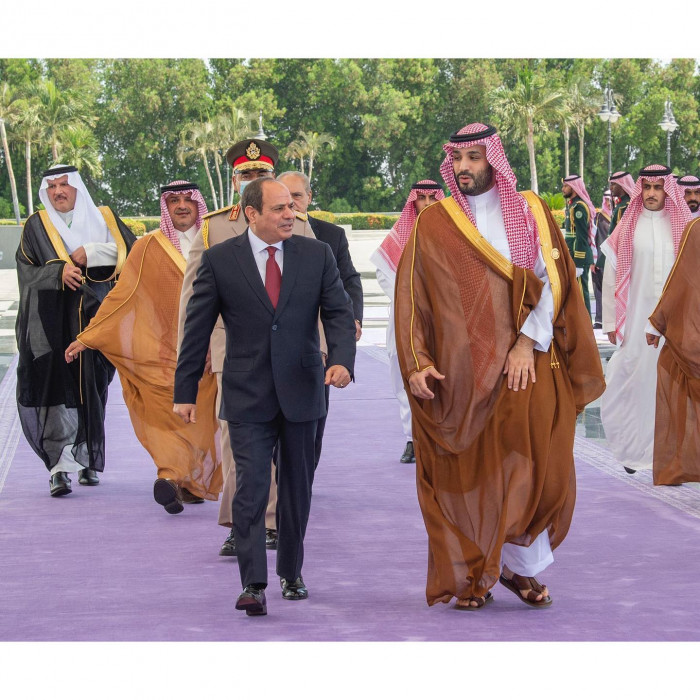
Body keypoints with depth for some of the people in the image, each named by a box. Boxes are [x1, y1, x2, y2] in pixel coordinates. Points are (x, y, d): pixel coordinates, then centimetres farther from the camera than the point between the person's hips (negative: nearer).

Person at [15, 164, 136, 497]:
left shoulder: (104, 219, 12)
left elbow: (132, 252, 0)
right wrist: (59, 272, -15)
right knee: (56, 383, -13)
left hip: (95, 317, 1)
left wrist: (91, 255, -11)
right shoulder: (37, 226, 11)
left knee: (92, 388, 3)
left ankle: (89, 460, 15)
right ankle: (59, 464, -19)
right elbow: (27, 271, 3)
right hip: (52, 322, -1)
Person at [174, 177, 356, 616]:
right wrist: (185, 391, 1)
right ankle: (254, 585, -13)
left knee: (297, 489, 11)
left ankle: (292, 574, 26)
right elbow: (198, 328, 1)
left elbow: (339, 312, 0)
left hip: (301, 392, 2)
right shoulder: (219, 260, -2)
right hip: (248, 397, -2)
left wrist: (342, 359, -19)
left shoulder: (317, 255, 3)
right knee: (251, 487, -11)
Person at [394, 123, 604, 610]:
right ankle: (470, 576, 9)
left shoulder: (531, 213, 8)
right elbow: (411, 297, 3)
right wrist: (417, 364, -8)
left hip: (525, 365, 0)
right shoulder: (433, 223, 7)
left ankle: (520, 566, 10)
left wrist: (527, 341, -13)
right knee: (466, 472, 0)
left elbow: (550, 280, -1)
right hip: (457, 372, 0)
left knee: (533, 469, -6)